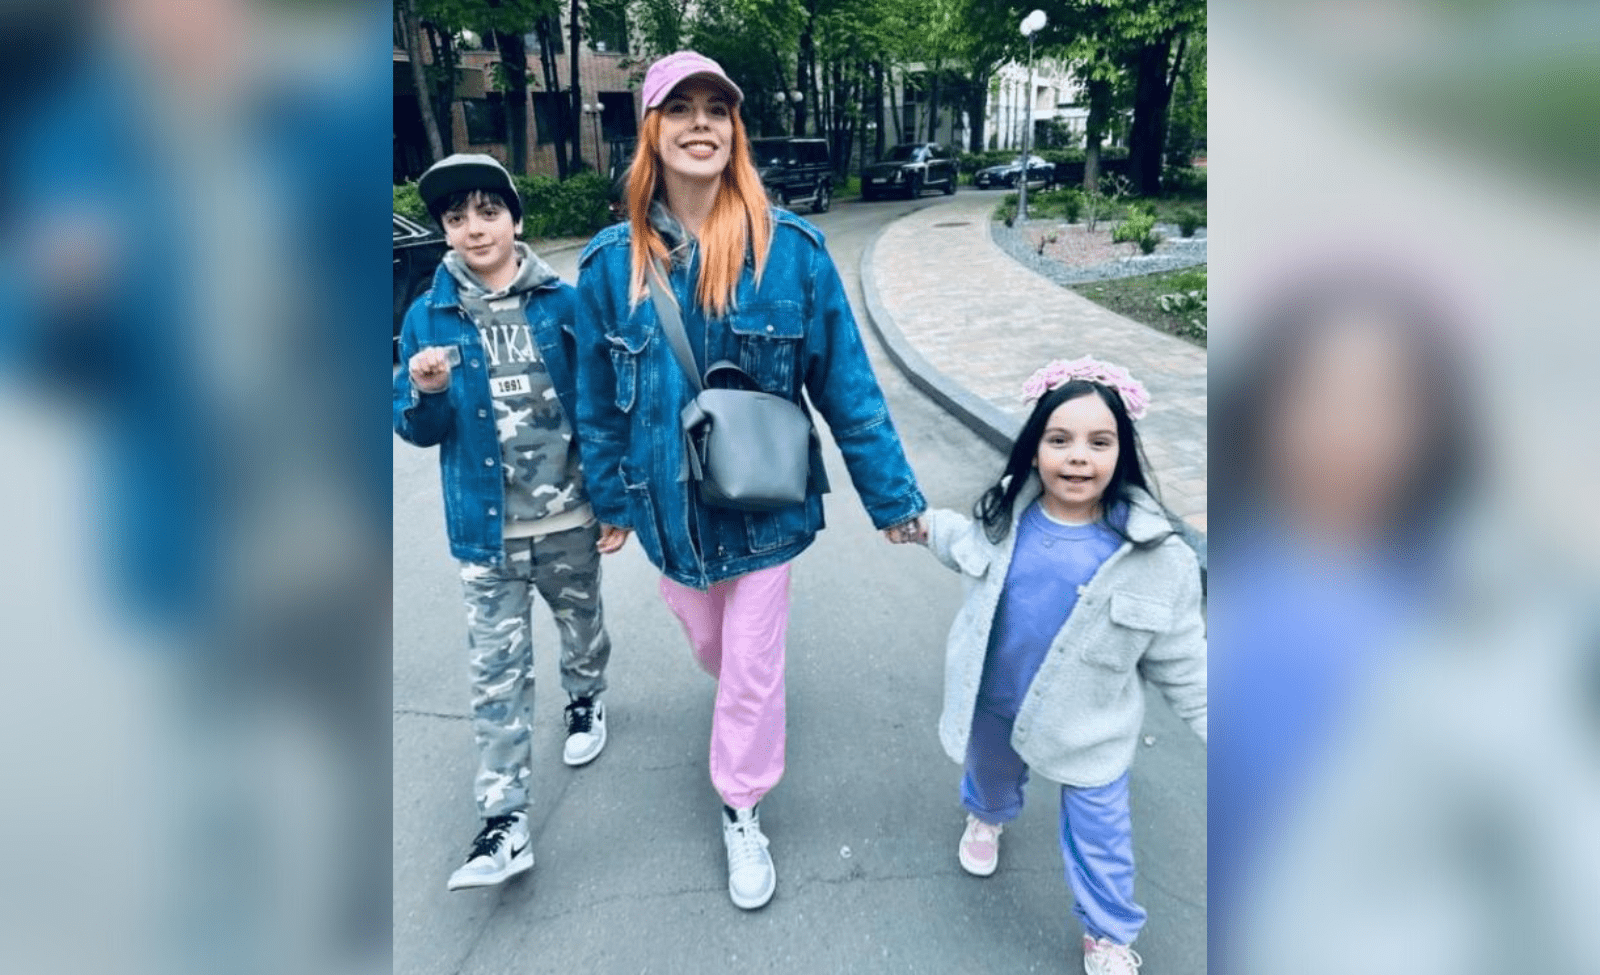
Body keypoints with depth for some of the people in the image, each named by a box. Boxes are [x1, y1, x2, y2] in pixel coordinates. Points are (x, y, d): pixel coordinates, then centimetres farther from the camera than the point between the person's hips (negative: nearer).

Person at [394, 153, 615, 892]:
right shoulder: (428, 317, -3)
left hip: (570, 514, 1)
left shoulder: (562, 302, -5)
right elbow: (416, 429, 0)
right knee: (497, 669, 2)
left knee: (581, 622, 23)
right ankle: (504, 821, 8)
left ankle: (585, 700, 53)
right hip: (487, 525, 0)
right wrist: (426, 393, -20)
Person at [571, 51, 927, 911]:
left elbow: (845, 382, -10)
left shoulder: (790, 248, -15)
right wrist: (611, 501, 9)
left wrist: (891, 495, -7)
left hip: (764, 501, -2)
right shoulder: (611, 262, -9)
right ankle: (742, 699, 60)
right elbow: (598, 399, 2)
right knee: (708, 643, 24)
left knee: (753, 663, 9)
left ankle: (742, 816, 33)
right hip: (668, 506, 3)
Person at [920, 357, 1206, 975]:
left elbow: (1180, 662, -11)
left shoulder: (1154, 556, -23)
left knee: (1098, 836, 13)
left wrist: (1219, 727, -8)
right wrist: (927, 526, 14)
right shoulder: (1008, 514, -16)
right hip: (992, 703, 3)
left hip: (1086, 727, -3)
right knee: (990, 775, 31)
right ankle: (988, 815, 67)